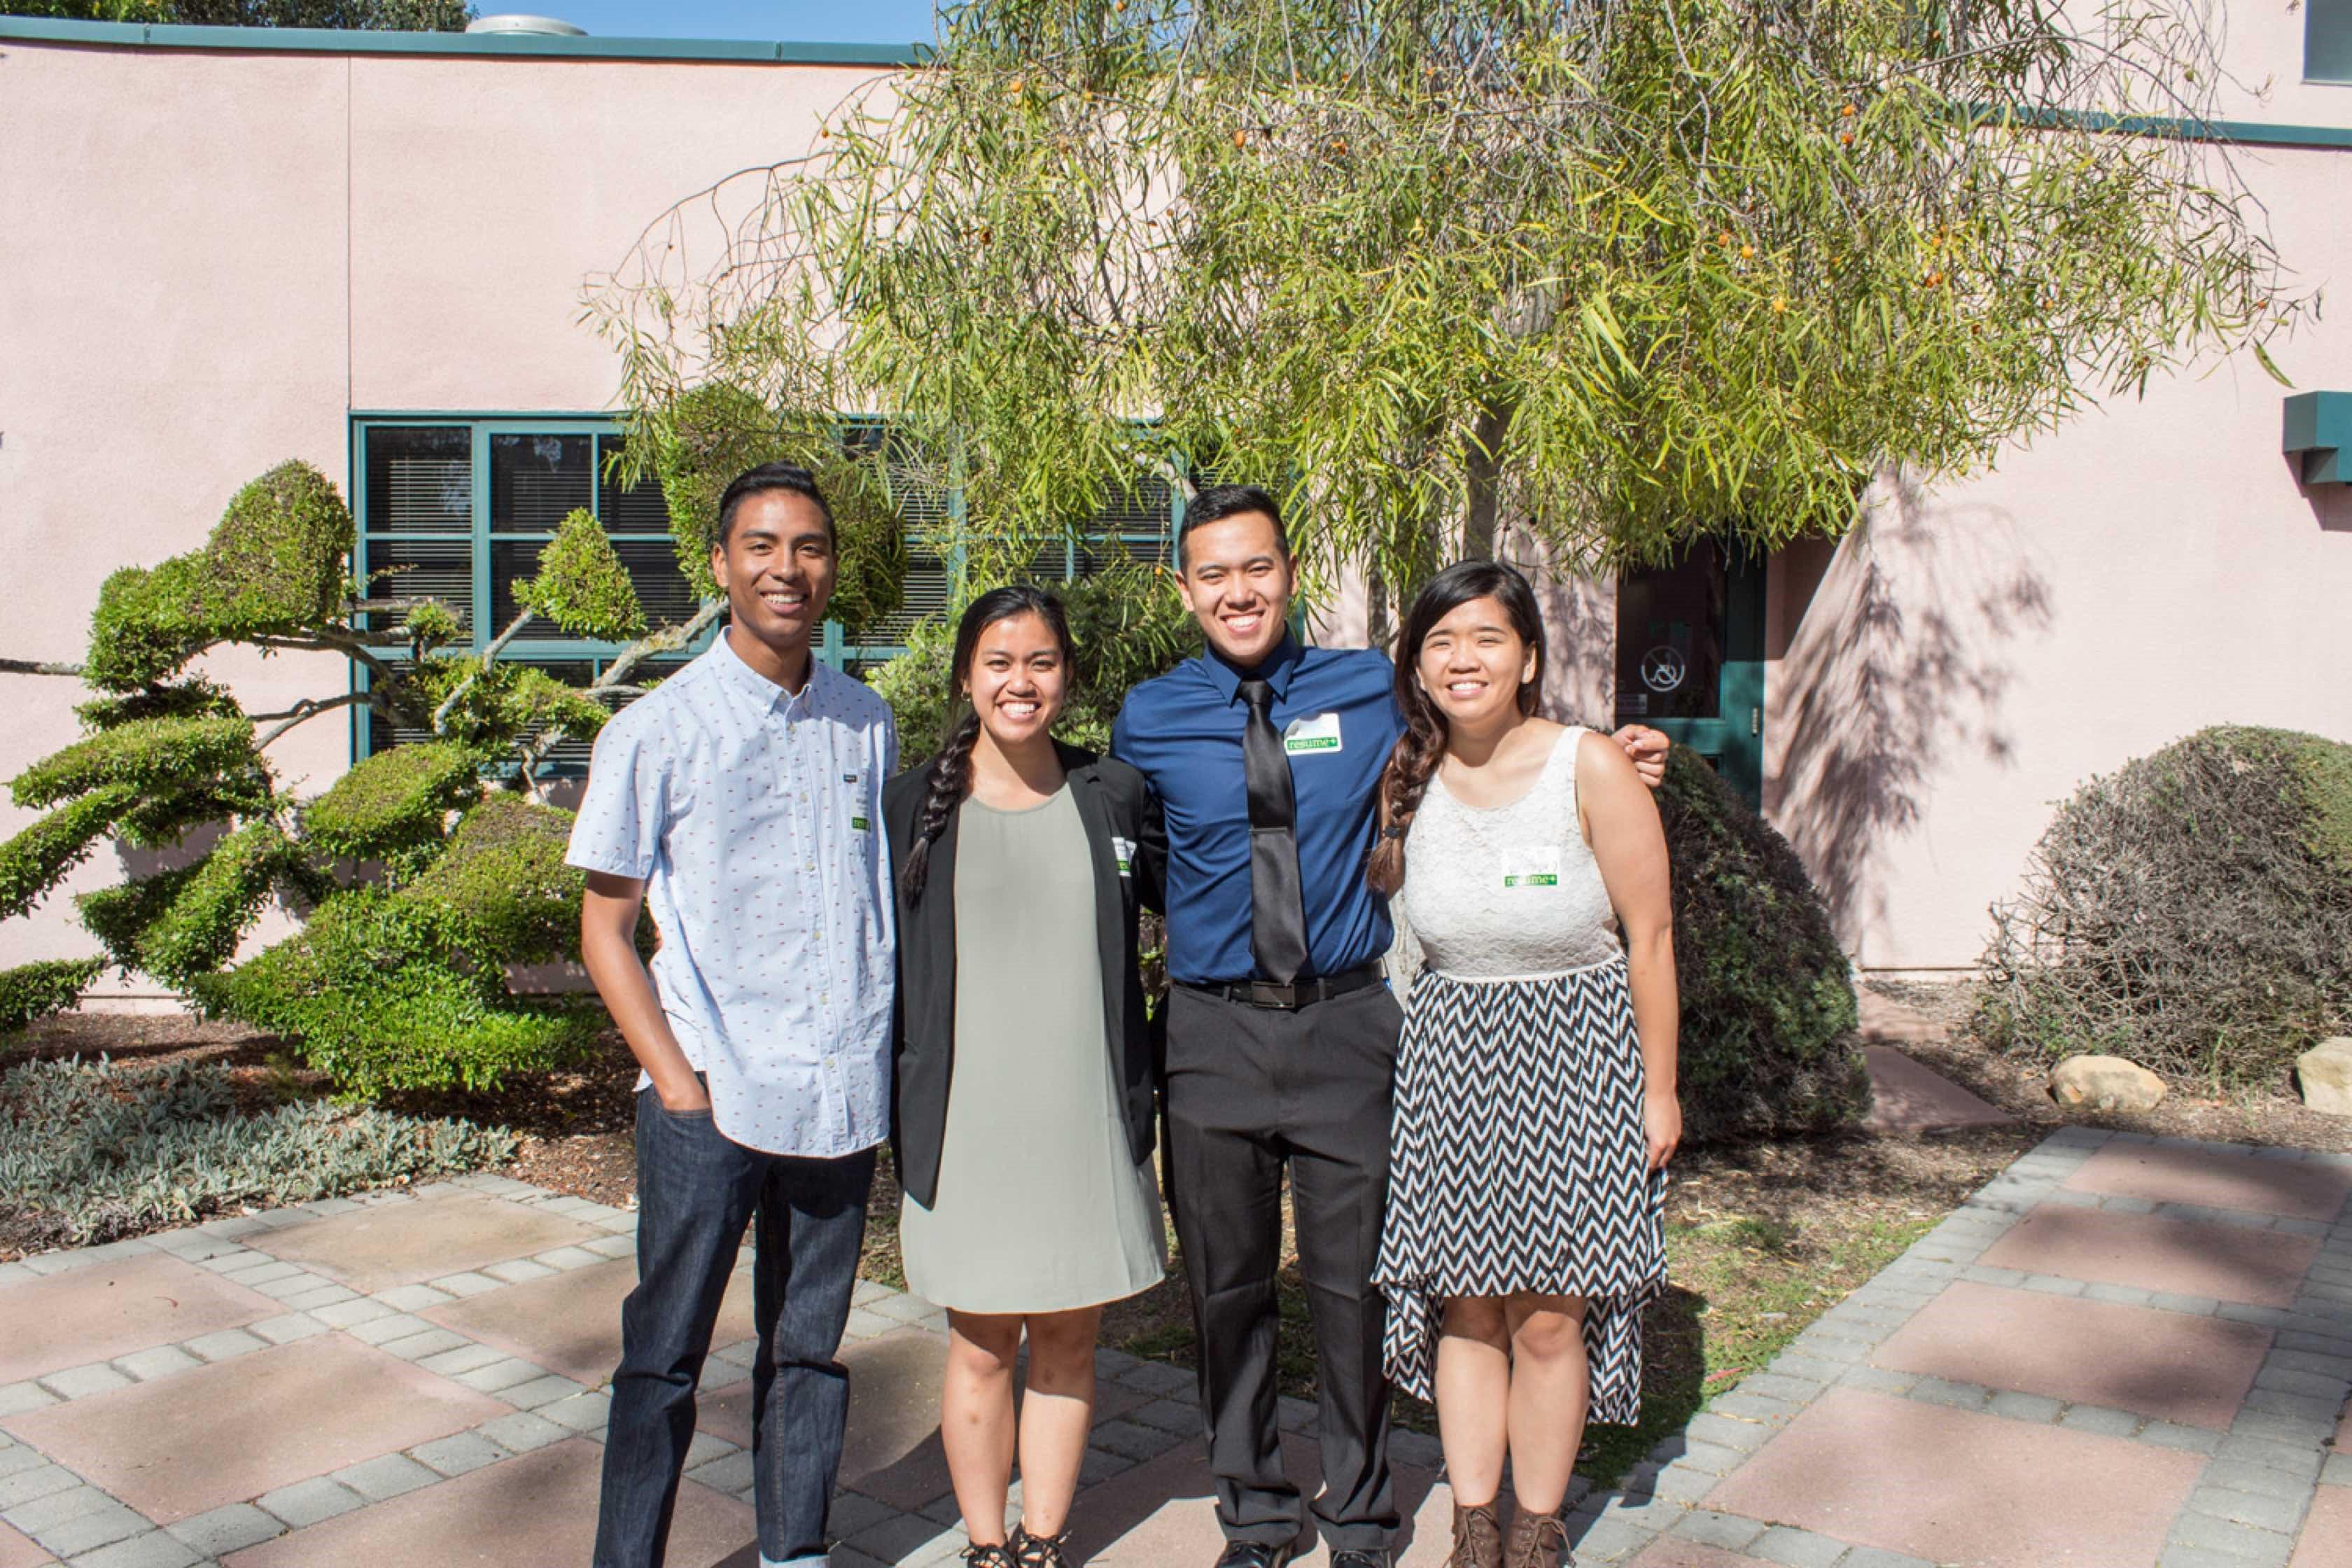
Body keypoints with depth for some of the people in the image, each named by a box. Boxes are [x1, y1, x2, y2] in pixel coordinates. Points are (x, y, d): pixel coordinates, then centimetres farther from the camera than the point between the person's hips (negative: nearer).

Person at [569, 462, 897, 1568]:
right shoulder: (657, 732, -3)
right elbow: (604, 927, 0)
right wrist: (677, 1076, -9)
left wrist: (890, 1056, 8)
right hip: (711, 1103, -3)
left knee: (809, 1349, 14)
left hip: (844, 1094, 3)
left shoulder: (867, 724, 8)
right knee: (664, 1354, 5)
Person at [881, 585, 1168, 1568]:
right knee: (981, 1346, 8)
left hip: (1088, 1120, 2)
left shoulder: (1115, 795, 3)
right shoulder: (913, 805, 0)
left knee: (1067, 1338, 11)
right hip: (965, 1125, -1)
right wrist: (888, 1101, 0)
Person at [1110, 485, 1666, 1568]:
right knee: (1226, 1288, 13)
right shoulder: (1147, 720, 1)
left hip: (1348, 1026, 0)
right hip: (1213, 1032, 1)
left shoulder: (1372, 690, 1)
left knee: (1351, 1286, 10)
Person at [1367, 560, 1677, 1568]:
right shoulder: (1407, 778, 0)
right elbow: (1365, 888, 19)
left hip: (1573, 1056, -3)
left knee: (1547, 1321, 2)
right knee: (1463, 1306, 8)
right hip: (1449, 1058, 3)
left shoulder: (1593, 770, -11)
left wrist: (1659, 1088, -3)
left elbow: (1649, 937, -6)